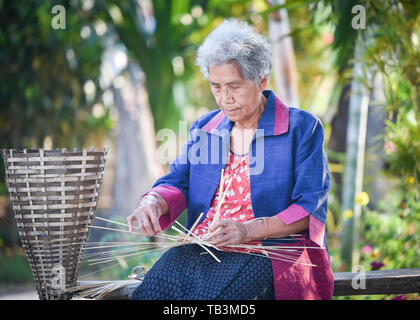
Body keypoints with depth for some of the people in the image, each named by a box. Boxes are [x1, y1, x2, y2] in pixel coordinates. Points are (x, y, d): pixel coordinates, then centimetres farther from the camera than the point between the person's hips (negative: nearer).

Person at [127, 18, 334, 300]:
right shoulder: (204, 128, 19)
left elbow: (311, 208, -5)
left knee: (207, 295, -33)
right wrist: (154, 203, -12)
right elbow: (178, 181, 13)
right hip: (202, 250, 5)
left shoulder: (302, 128, 2)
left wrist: (248, 230, -18)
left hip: (269, 252, -4)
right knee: (152, 290, -26)